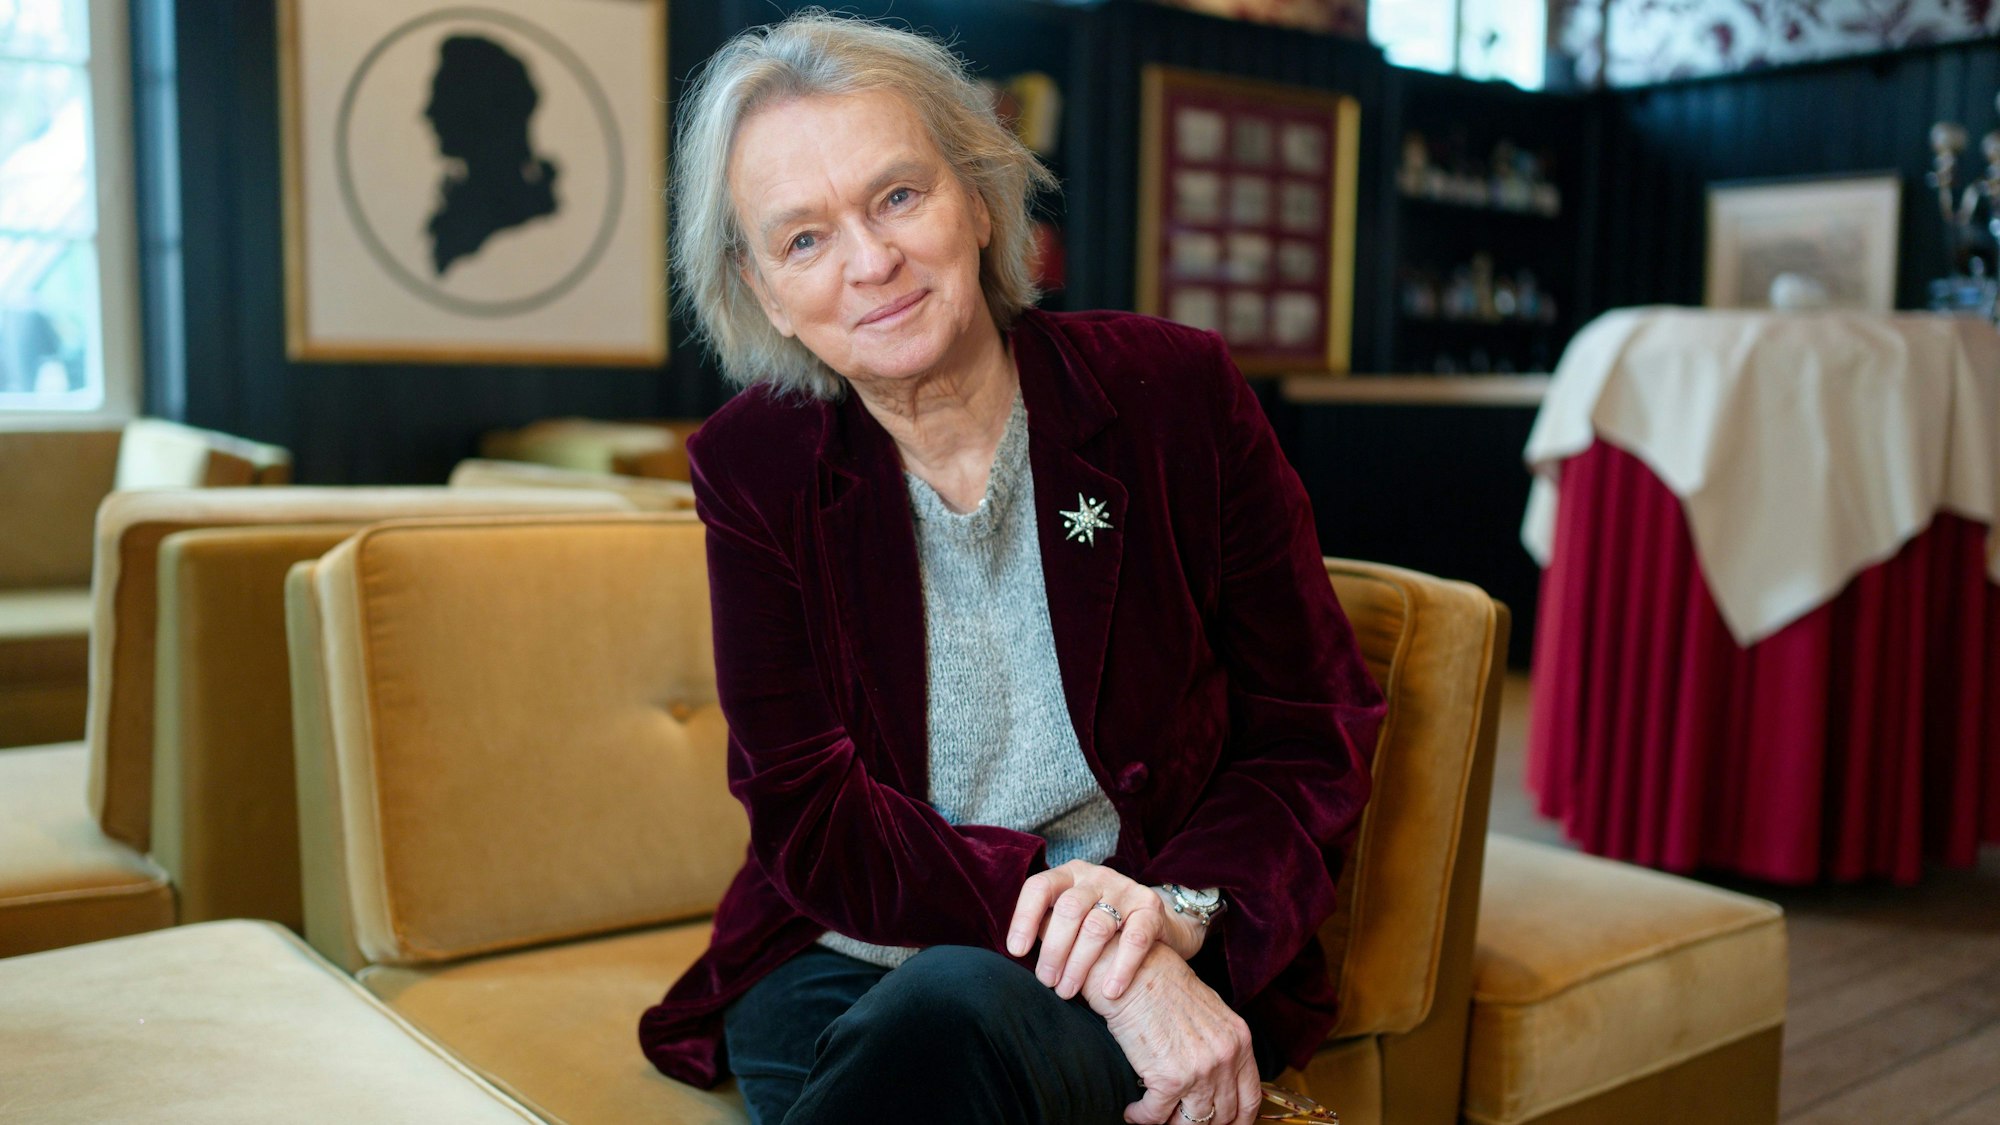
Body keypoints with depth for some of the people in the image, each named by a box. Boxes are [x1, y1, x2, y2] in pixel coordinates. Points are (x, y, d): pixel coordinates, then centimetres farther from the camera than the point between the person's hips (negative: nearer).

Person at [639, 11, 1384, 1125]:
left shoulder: (1174, 391, -4)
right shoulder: (754, 467, -2)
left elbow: (1314, 732, 1)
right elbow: (811, 815, -7)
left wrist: (1182, 905, -18)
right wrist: (1056, 917, -22)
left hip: (1166, 982, -1)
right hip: (843, 965, 2)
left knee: (953, 1010, -35)